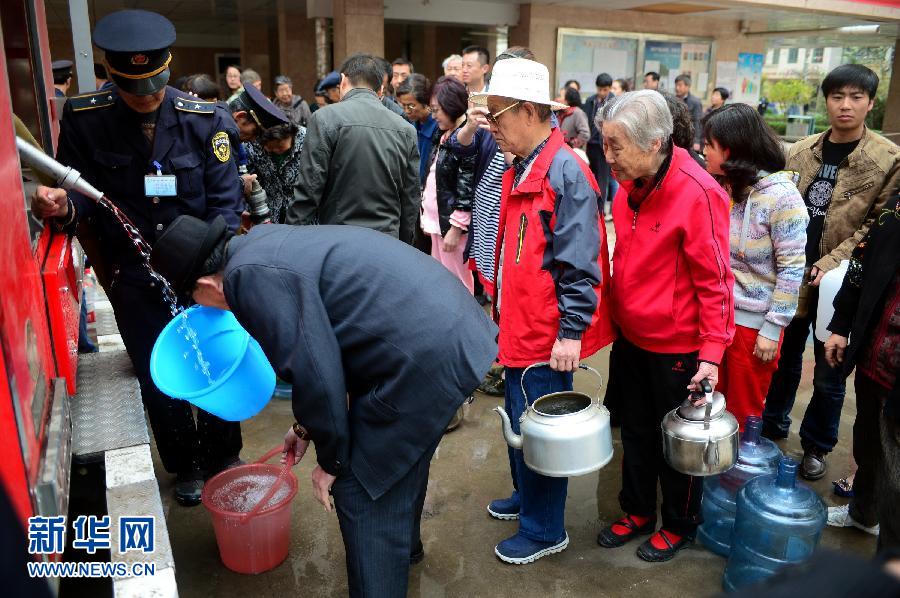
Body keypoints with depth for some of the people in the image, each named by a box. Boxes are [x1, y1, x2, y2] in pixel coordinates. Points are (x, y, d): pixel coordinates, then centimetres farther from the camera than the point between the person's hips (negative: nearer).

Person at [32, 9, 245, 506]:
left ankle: (223, 458, 36)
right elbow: (82, 193, -2)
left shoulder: (204, 119, -10)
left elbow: (225, 202, -9)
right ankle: (186, 465, 37)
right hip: (133, 279, 1)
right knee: (157, 380, 13)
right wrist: (63, 208, -25)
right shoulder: (84, 120, -9)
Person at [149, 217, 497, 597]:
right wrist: (307, 426, 29)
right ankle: (404, 543, 56)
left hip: (424, 358, -11)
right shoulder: (262, 243, 14)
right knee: (401, 453, 31)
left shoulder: (249, 275, -16)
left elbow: (314, 373, -18)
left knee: (362, 491, 3)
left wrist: (330, 460, -1)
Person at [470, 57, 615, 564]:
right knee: (520, 420, 22)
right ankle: (527, 495, 43)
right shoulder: (522, 170, 11)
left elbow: (579, 262, -21)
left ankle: (545, 530, 23)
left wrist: (571, 331, -21)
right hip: (520, 325, 9)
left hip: (548, 332, -9)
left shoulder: (565, 172, -18)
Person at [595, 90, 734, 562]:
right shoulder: (628, 186, -2)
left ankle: (679, 525, 37)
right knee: (636, 430, 21)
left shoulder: (697, 193, -22)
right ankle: (638, 513, 42)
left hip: (677, 345, -6)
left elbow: (714, 279, -19)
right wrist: (615, 318, 10)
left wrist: (712, 353, -18)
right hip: (632, 337, 6)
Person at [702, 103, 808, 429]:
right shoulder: (721, 188, 1)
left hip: (754, 322, -5)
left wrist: (773, 328, -13)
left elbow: (792, 268, -14)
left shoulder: (781, 196, -15)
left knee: (744, 411, 13)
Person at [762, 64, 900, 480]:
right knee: (783, 359, 18)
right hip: (791, 276, 3)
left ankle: (816, 445, 29)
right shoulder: (800, 152, 4)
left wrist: (834, 261, -19)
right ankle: (771, 426, 37)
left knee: (829, 374, 11)